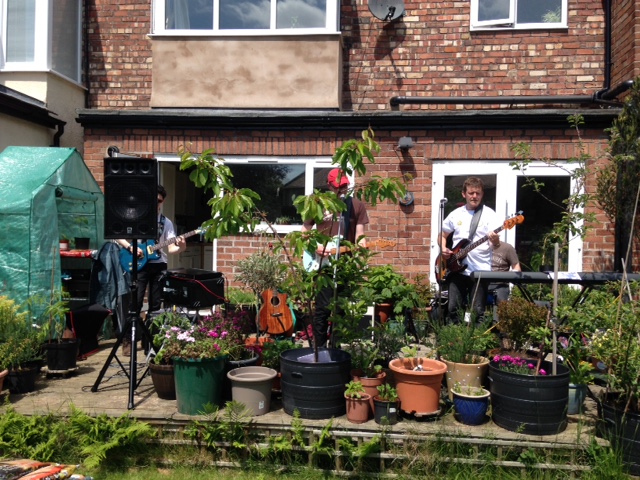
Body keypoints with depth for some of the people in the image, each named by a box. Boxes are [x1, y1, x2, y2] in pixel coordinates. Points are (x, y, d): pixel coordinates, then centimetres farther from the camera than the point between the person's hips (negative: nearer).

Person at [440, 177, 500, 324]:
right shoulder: (455, 214, 10)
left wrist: (495, 240, -33)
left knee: (477, 311, -1)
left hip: (481, 270, -3)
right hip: (457, 269, 3)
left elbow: (496, 243, -9)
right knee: (454, 308, 3)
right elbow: (442, 235, 21)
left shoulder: (489, 214, -1)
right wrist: (443, 249, 2)